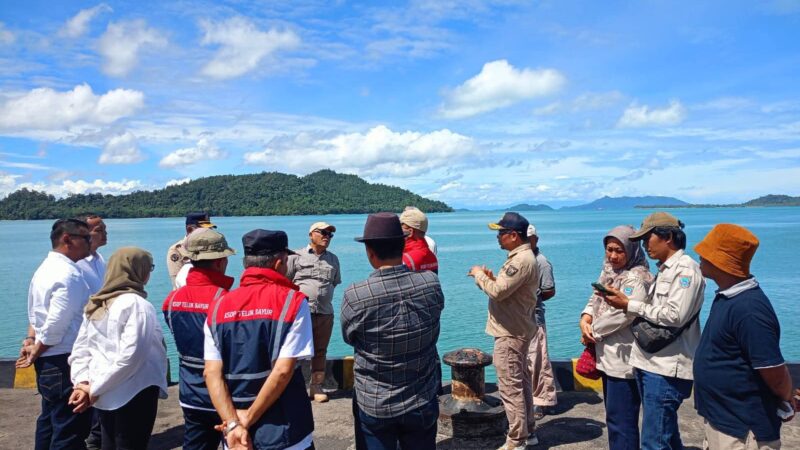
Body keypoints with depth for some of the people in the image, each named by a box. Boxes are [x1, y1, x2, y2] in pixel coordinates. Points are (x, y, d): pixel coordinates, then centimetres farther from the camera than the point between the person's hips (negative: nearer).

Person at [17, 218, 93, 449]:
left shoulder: (45, 268, 12)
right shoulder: (70, 275, -20)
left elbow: (35, 312, 18)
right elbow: (56, 326, -21)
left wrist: (31, 340, 7)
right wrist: (36, 352, -7)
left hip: (48, 362, 10)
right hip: (65, 361, -10)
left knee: (50, 421, 21)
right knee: (70, 430, -1)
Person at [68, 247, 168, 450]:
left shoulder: (95, 305, 9)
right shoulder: (136, 304, -17)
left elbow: (81, 349, 7)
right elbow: (131, 355, -24)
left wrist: (82, 383, -3)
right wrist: (95, 389, -16)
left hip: (104, 395, 8)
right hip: (133, 393, -8)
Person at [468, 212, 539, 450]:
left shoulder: (521, 260, -21)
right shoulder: (521, 257, 13)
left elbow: (498, 291, -25)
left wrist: (479, 274, -10)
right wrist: (491, 277, 1)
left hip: (511, 333, -11)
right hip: (517, 330, 11)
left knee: (510, 387, -3)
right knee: (520, 383, 18)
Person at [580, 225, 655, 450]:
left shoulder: (637, 278, -17)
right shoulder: (609, 271, 11)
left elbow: (620, 315, -24)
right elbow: (595, 299, 13)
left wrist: (592, 332, -11)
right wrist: (585, 319, -7)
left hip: (624, 359, -9)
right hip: (608, 355, 9)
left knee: (621, 420, -1)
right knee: (614, 416, 22)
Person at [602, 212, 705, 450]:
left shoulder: (686, 269, -10)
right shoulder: (664, 270, 18)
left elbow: (675, 316, -20)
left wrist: (629, 305, -14)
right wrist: (623, 301, 1)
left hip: (667, 369, -9)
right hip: (650, 364, 9)